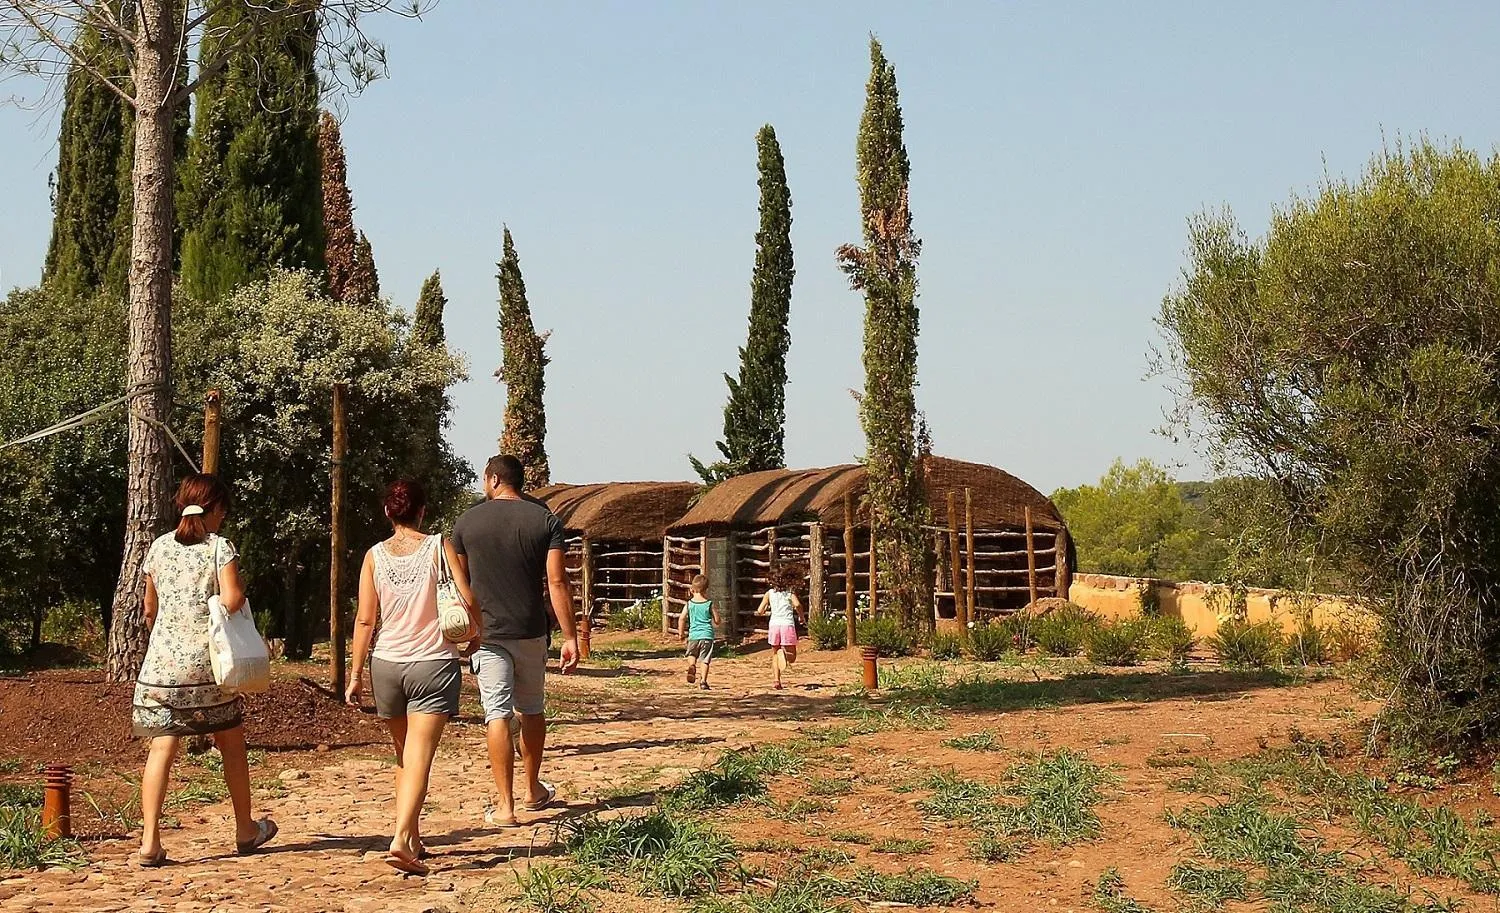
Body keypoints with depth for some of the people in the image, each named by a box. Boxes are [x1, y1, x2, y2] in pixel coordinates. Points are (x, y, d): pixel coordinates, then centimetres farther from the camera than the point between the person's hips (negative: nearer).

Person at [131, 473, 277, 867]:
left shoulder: (159, 547, 9)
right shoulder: (220, 547, -4)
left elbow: (150, 609, 16)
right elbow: (232, 600, -17)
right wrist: (240, 598, 5)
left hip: (162, 661, 3)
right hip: (206, 661, -3)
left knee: (162, 749, -2)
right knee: (231, 743, 14)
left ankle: (150, 841, -12)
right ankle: (245, 830, 26)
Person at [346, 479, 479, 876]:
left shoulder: (375, 556, 2)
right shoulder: (439, 546, -4)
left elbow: (365, 619, 0)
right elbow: (467, 598, -8)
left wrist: (355, 673, 5)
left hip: (387, 664, 3)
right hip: (434, 664, -3)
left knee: (405, 756, 18)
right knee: (419, 757, -8)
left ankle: (414, 840, 24)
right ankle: (402, 839, -23)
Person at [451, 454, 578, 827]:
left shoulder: (468, 521, -2)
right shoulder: (546, 520, -3)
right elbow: (557, 581, -9)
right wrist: (570, 637, -7)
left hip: (487, 633, -1)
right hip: (531, 632, 2)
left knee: (498, 715, -3)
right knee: (532, 710, 18)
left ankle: (504, 805, -6)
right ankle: (534, 791, 32)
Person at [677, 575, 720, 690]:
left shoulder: (689, 603, 0)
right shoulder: (710, 604, -3)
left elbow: (681, 618, -4)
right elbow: (717, 621, 0)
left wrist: (681, 633, 8)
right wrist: (715, 610, 21)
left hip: (693, 635, 1)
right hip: (707, 635, -1)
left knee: (692, 654, 23)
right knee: (705, 660, 3)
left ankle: (691, 667, -6)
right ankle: (703, 681, -4)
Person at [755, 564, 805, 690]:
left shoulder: (769, 593, 8)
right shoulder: (790, 593, 2)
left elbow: (760, 611, 5)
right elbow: (797, 604, -17)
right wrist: (802, 617, 0)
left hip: (774, 625, 2)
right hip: (787, 625, -2)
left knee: (774, 654, 16)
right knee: (791, 657, 5)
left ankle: (776, 680, 1)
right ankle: (784, 652, -30)